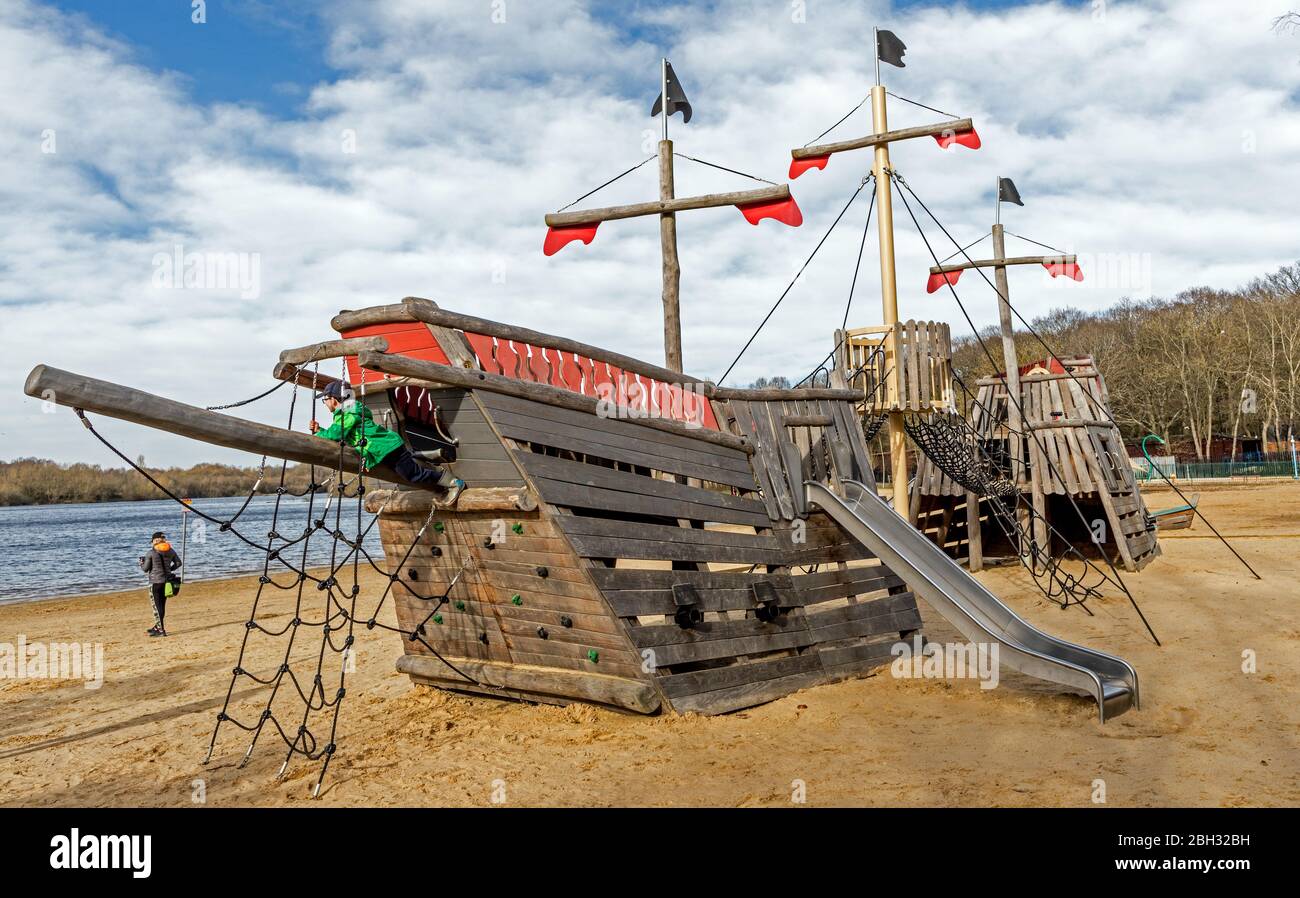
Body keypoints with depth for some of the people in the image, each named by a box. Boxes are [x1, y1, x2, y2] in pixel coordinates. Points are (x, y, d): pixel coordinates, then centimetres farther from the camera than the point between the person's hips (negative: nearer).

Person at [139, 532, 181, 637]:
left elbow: (145, 569, -6)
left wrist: (141, 563, 14)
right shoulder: (170, 551, 3)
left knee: (157, 605, -1)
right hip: (166, 581, 6)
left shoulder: (151, 552, -11)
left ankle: (161, 630, -3)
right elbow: (178, 563, 12)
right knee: (162, 605, 16)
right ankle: (157, 627, 29)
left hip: (155, 582, -6)